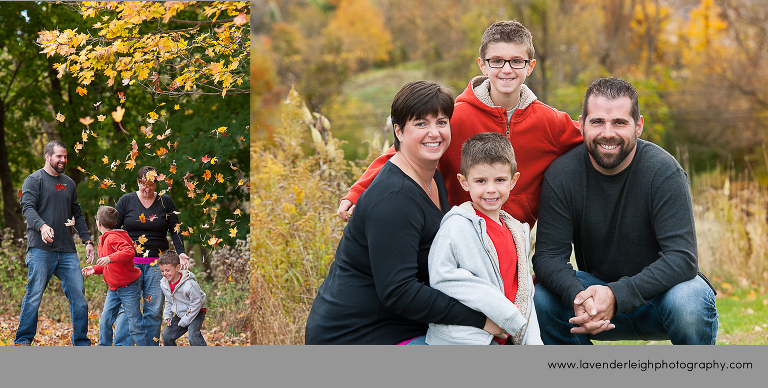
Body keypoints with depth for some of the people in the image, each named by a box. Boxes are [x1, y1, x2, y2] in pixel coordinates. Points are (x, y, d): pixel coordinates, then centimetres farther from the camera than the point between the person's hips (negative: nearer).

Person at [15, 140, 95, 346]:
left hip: (67, 251, 5)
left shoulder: (69, 183, 19)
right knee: (34, 296, -5)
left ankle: (81, 342, 10)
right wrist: (42, 226, -29)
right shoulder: (34, 180, 1)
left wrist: (87, 241, 15)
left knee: (78, 295, 1)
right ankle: (23, 341, 6)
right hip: (40, 249, -5)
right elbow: (28, 208, -11)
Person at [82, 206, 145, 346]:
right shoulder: (103, 240, 13)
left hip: (129, 287, -9)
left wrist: (110, 258, -42)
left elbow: (130, 252, -34)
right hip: (114, 289, 9)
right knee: (105, 321, 6)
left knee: (134, 324, -4)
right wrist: (95, 269, 7)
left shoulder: (113, 238, -18)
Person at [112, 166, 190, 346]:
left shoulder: (166, 202, 9)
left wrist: (181, 252, -5)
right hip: (130, 262, -1)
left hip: (157, 263, 1)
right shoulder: (126, 201, 6)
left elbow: (175, 231, 10)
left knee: (154, 309, 0)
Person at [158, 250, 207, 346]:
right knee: (166, 336, 3)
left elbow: (197, 303, -22)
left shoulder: (189, 284, -28)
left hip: (196, 313, -8)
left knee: (193, 335, -29)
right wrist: (167, 316, 0)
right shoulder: (164, 284, -4)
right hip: (180, 314, 8)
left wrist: (185, 321, -19)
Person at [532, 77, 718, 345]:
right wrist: (578, 296, -36)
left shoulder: (664, 172, -19)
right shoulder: (561, 175, -11)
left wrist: (617, 295, -39)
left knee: (689, 302, -35)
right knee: (540, 301, -24)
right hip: (596, 288, 3)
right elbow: (549, 254, -14)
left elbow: (682, 257, -26)